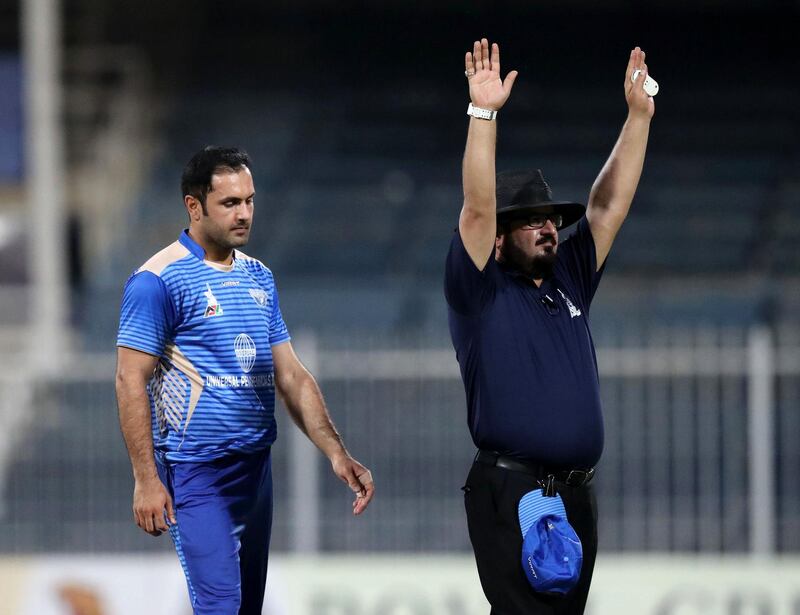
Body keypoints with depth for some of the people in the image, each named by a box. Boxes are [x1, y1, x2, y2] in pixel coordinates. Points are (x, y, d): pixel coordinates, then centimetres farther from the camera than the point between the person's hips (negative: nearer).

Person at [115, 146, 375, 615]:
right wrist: (147, 479, -17)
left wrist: (336, 453, 3)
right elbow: (131, 382, -12)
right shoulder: (159, 281, -9)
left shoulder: (259, 277, 13)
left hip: (256, 466, 7)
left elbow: (291, 376, 14)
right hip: (195, 467, -7)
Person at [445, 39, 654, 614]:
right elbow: (478, 208, -13)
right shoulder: (482, 292, 0)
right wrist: (484, 114, -21)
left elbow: (608, 206, 14)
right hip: (510, 495, -6)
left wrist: (639, 116, 9)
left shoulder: (569, 282, 16)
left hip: (577, 495, 6)